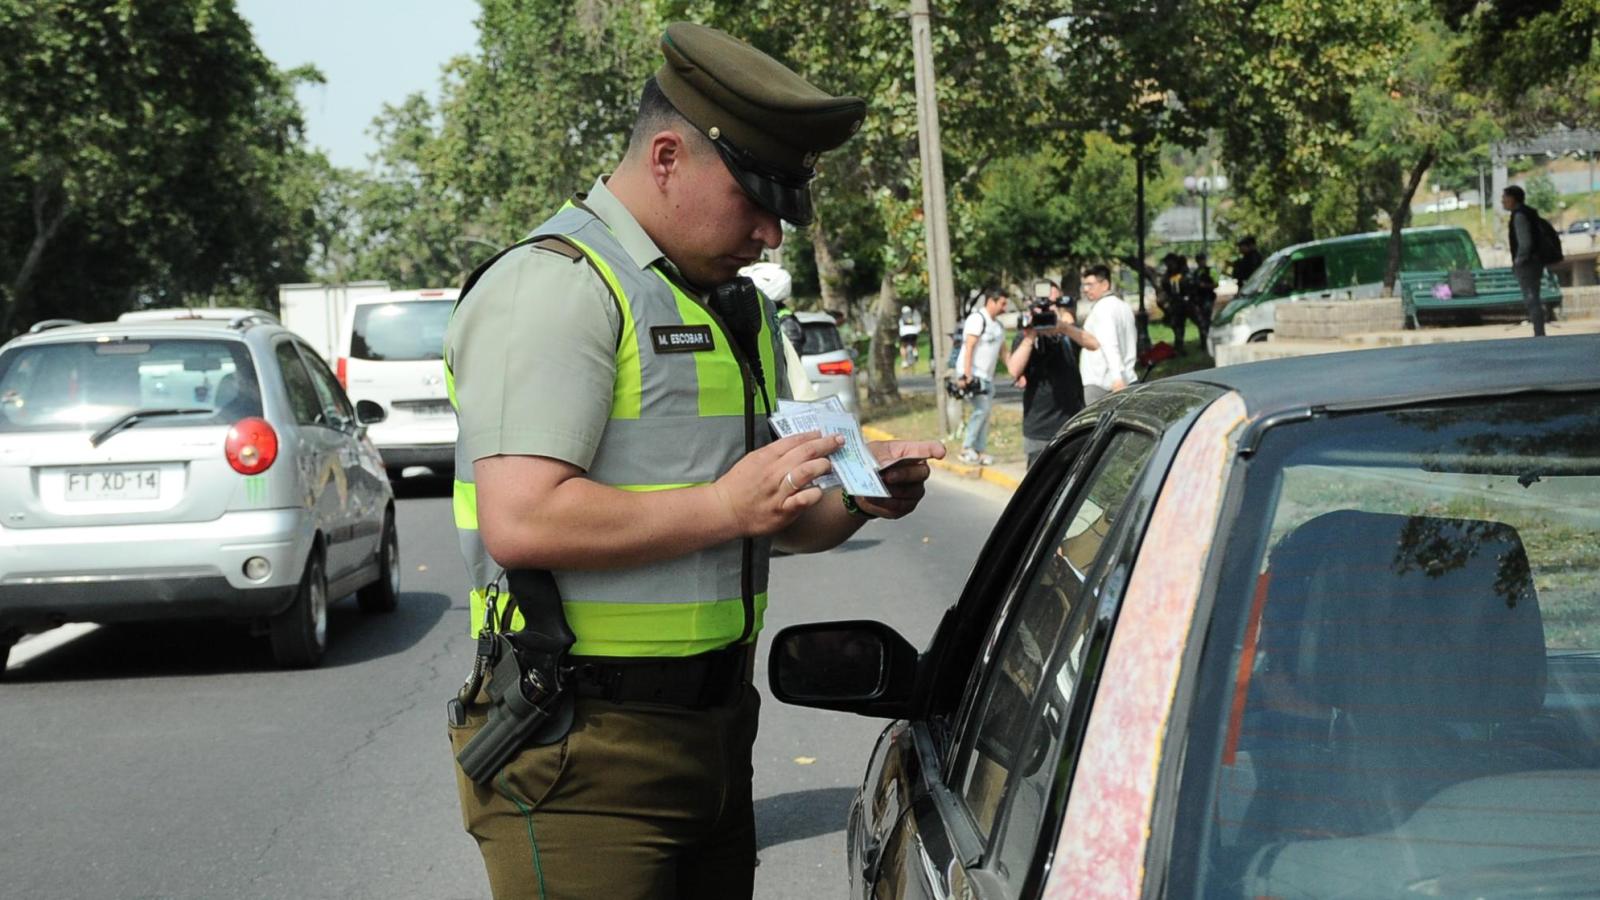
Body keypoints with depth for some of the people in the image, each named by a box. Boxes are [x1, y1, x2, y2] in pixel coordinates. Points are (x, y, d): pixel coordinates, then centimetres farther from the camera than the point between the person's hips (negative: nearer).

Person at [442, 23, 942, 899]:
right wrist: (724, 505, -21)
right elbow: (521, 521, -24)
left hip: (716, 725, 9)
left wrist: (853, 498, 4)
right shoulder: (556, 284, -13)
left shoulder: (736, 306, 18)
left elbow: (774, 520, 25)